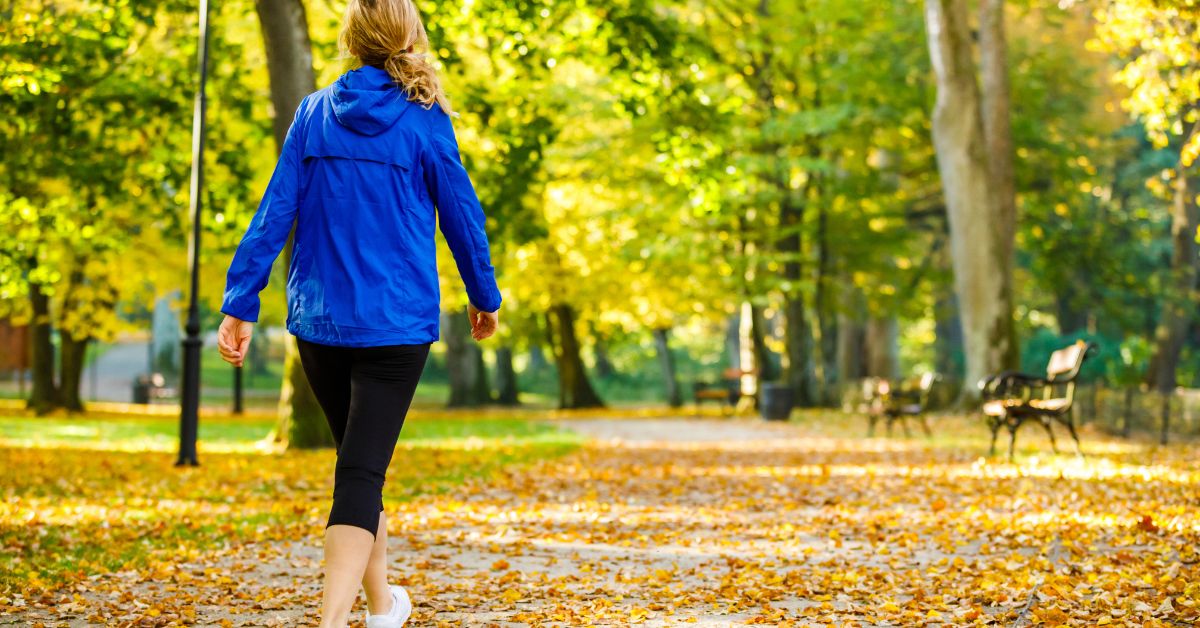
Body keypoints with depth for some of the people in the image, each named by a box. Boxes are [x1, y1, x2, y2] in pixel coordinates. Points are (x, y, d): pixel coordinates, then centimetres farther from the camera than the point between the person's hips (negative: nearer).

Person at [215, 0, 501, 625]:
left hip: (318, 319, 4)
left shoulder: (313, 113, 2)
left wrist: (239, 304, 0)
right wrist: (484, 297, 16)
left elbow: (275, 212, -2)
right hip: (396, 323, -4)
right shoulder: (425, 121, -6)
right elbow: (462, 216, 1)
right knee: (361, 473, -6)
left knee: (359, 460, 21)